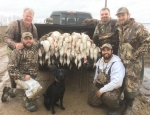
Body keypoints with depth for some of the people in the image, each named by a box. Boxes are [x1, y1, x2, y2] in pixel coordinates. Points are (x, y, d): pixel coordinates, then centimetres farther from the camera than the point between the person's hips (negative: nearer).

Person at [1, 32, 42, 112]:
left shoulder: (35, 46, 1)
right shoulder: (17, 51, -16)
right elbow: (11, 68, -18)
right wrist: (23, 76, -23)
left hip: (32, 77, 8)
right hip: (21, 77, -7)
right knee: (36, 87, -30)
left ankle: (9, 91, 32)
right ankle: (27, 100, 2)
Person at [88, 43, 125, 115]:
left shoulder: (117, 63, -26)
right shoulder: (100, 61, -1)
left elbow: (117, 82, -34)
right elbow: (97, 74, 15)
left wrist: (102, 90, -28)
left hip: (114, 88, -7)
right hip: (100, 85, 7)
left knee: (107, 95, -37)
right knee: (92, 102, 9)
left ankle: (114, 108, -5)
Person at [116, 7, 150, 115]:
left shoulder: (137, 27, -13)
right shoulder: (120, 28, 10)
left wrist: (136, 55, -18)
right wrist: (119, 55, 9)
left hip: (133, 63, -6)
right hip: (122, 61, 7)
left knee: (131, 85, 2)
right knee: (123, 83, 17)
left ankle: (129, 106, 21)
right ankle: (125, 100, 38)